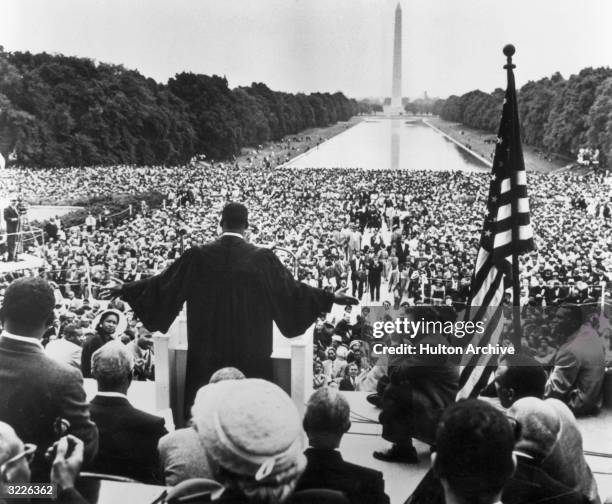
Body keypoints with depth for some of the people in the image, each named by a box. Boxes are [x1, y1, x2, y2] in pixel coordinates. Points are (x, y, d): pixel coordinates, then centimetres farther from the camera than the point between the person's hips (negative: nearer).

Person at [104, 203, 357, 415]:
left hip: (207, 349, 1)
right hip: (251, 349, -1)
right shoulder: (262, 258, -9)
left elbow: (161, 283, 2)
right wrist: (331, 298, 8)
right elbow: (292, 290, -4)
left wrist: (125, 289, 17)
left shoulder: (197, 256, -6)